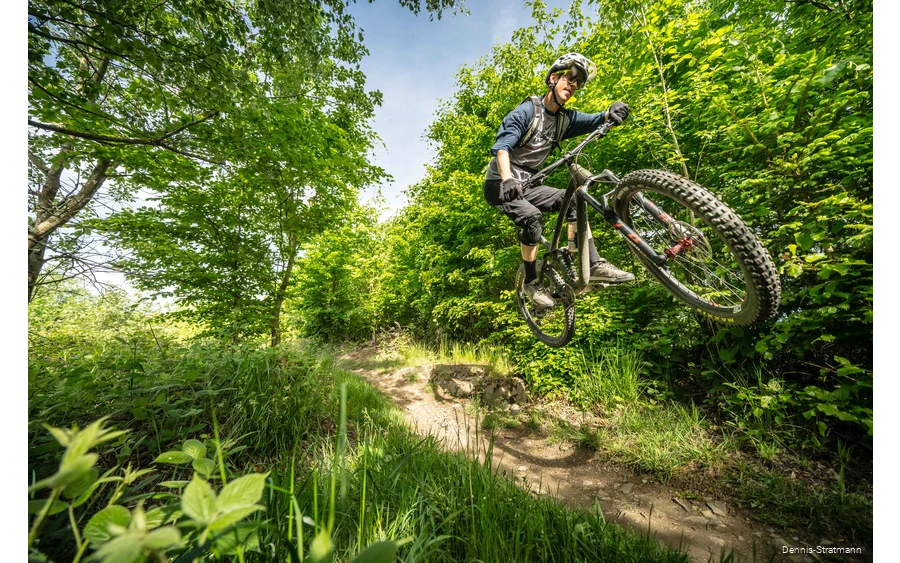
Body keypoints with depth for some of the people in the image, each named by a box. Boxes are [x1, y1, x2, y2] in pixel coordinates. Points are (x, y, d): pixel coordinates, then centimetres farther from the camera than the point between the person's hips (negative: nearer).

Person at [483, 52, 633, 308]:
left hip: (526, 184, 7)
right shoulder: (527, 110, -9)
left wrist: (611, 113, -27)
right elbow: (502, 146, -24)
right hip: (501, 184, -6)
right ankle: (532, 282, -14)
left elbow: (594, 121, -3)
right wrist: (507, 179, -42)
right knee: (532, 217, -29)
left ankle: (594, 264, -8)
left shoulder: (566, 119, 10)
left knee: (573, 200, -7)